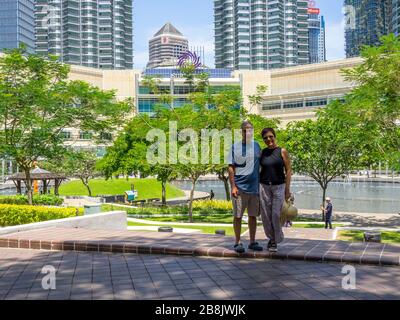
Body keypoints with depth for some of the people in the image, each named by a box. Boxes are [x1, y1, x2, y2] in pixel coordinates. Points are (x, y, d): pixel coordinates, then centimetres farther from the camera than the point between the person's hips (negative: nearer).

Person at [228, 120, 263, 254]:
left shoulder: (256, 146, 9)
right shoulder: (235, 147, -3)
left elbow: (259, 166, 14)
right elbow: (231, 168, -5)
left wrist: (261, 184, 11)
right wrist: (233, 186, -12)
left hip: (255, 187, 4)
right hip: (240, 187, -4)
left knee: (253, 216, 10)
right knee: (238, 216, 3)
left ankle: (252, 242, 21)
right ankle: (237, 242, 13)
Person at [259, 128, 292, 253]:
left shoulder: (282, 151, -1)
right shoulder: (262, 152, 6)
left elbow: (288, 170, -2)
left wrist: (287, 189, -6)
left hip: (279, 186, -3)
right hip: (264, 186, 3)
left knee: (276, 214, -6)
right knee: (266, 215, 5)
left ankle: (276, 240, 10)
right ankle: (272, 238, 23)